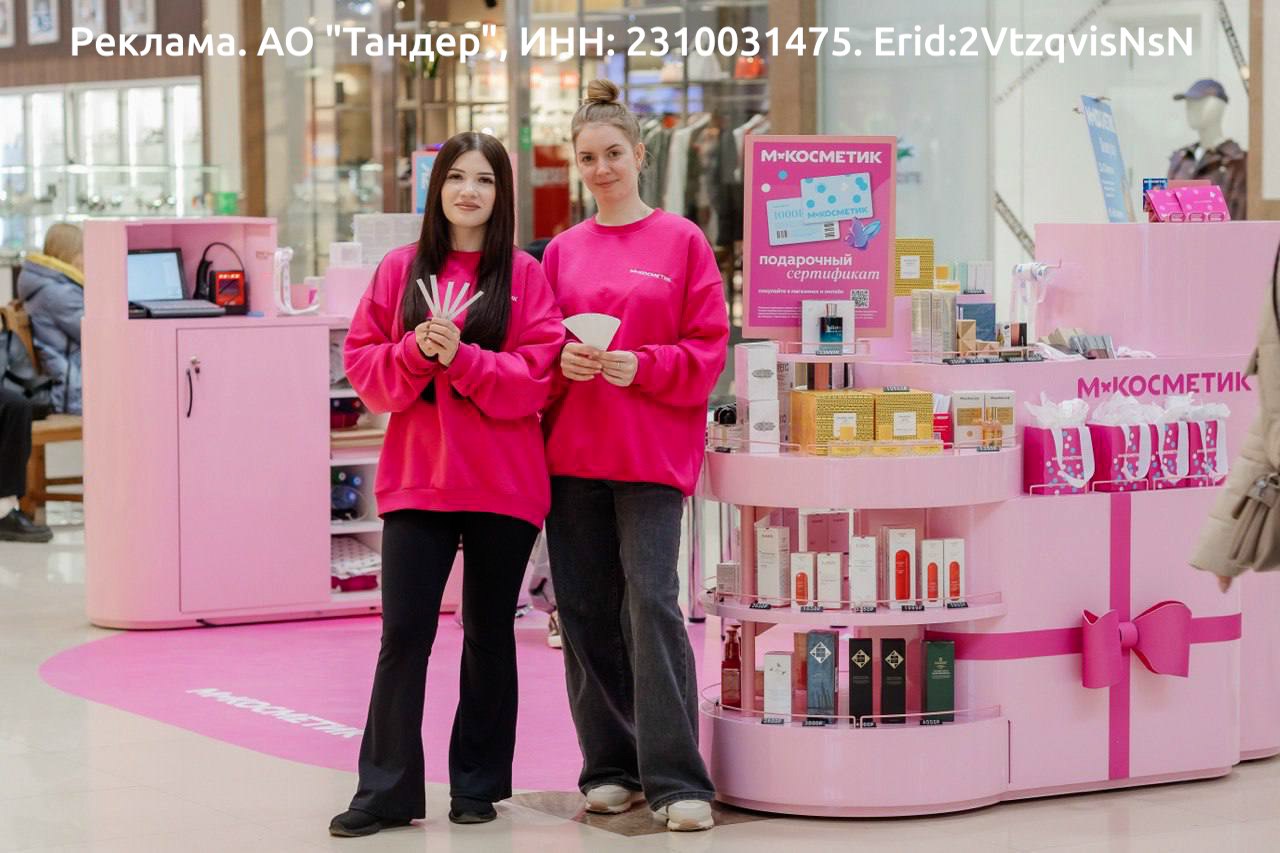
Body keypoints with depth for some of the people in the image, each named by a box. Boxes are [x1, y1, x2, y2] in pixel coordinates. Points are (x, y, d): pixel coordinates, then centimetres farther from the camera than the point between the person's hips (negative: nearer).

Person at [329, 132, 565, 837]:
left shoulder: (524, 275, 1)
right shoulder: (401, 269, 6)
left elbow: (537, 375, -8)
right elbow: (361, 365, 3)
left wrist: (460, 357, -19)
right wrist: (415, 350, -15)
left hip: (503, 484, -1)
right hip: (417, 478, 1)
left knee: (488, 634, 9)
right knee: (403, 632, -3)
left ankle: (479, 784, 19)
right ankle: (387, 790, 3)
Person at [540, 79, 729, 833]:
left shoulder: (681, 241, 2)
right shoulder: (563, 252, 12)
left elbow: (708, 346, -1)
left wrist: (643, 366, -15)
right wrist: (562, 360, -6)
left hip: (654, 452, -4)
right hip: (573, 453, 4)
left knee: (652, 602, -12)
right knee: (586, 611, 5)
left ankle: (675, 778, -8)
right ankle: (610, 767, 16)